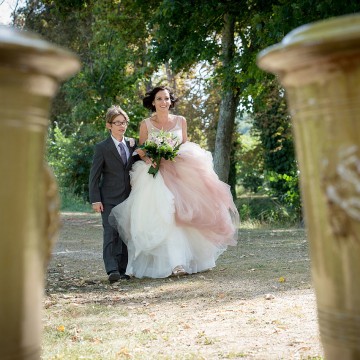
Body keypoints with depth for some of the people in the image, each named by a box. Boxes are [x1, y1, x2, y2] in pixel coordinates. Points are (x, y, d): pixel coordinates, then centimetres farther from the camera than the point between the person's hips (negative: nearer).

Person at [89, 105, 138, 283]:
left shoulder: (132, 144, 9)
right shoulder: (102, 148, -4)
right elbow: (94, 176, -4)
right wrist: (95, 200, -10)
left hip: (129, 197, 4)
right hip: (109, 199, -4)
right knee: (111, 234, -10)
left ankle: (123, 270, 13)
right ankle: (112, 270, -13)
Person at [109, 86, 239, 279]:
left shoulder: (181, 121, 10)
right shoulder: (146, 124, 5)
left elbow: (186, 147, 14)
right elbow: (140, 150, 7)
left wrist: (181, 156, -7)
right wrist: (148, 158, -14)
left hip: (178, 172, 2)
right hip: (155, 174, -2)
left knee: (181, 216, -4)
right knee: (163, 217, -12)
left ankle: (189, 259, 5)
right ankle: (175, 263, -9)